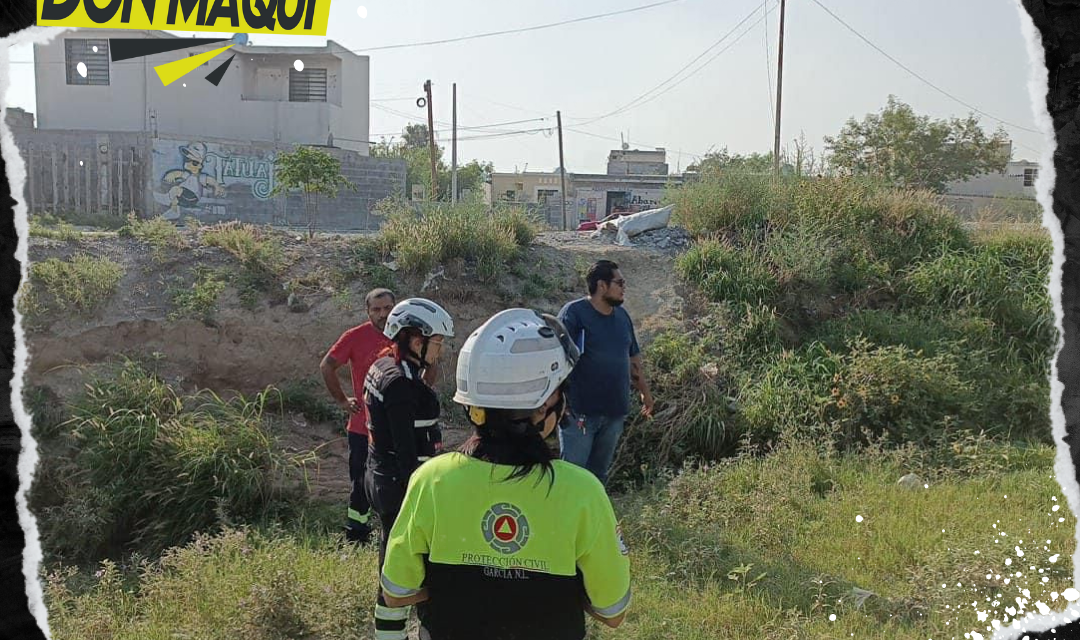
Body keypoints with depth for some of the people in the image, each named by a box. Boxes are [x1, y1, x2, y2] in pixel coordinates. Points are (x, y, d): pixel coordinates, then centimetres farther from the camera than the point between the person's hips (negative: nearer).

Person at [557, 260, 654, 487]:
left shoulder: (622, 316, 10)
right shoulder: (574, 312, -11)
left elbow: (633, 359, 21)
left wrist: (645, 392, 24)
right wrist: (562, 402, -20)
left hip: (615, 412, 6)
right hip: (580, 411, -6)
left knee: (599, 473, 15)